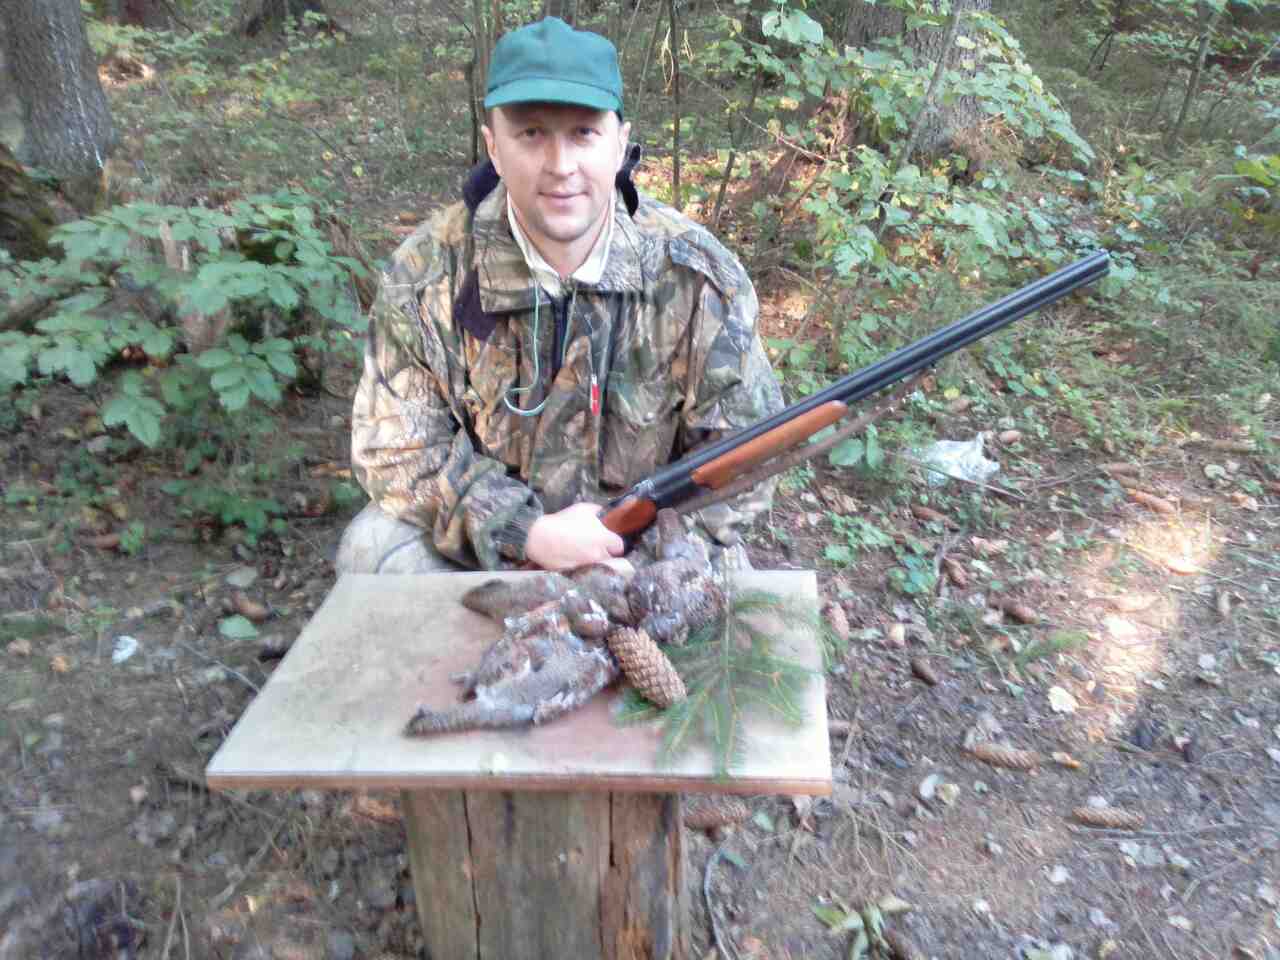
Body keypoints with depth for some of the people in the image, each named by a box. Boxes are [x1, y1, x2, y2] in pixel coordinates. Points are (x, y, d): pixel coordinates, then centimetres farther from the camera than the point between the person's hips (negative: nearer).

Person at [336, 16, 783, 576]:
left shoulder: (701, 278, -15)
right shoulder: (427, 272, -15)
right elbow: (397, 449, -11)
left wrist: (632, 555, -22)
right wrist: (526, 533, -25)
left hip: (647, 543, 0)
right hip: (486, 533, 1)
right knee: (373, 549, -23)